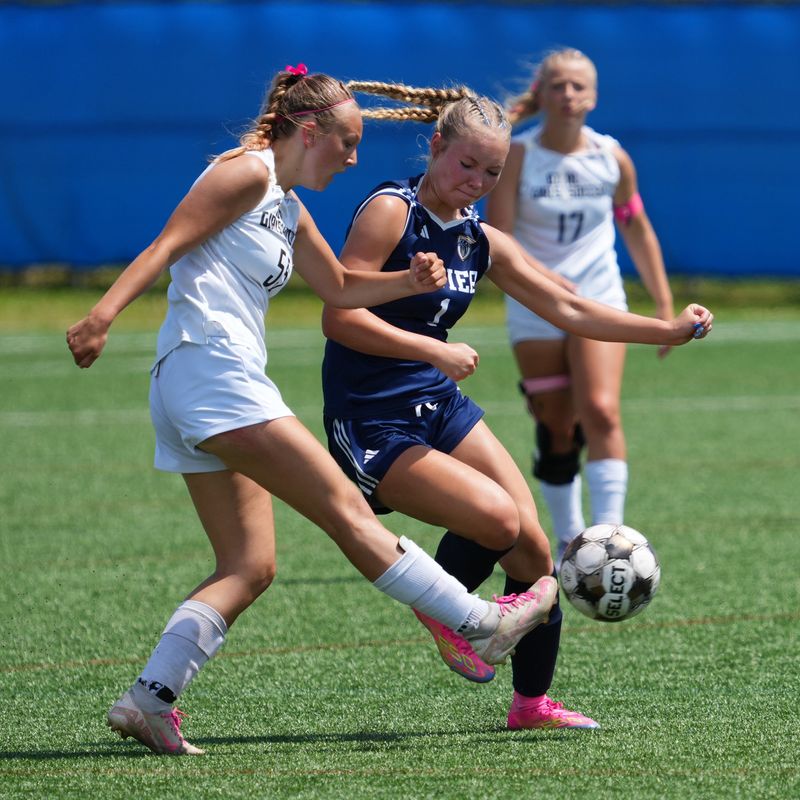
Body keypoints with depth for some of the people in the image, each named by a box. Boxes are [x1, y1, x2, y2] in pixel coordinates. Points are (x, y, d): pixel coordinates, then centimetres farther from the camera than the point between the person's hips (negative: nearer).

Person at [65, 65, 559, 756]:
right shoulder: (246, 173, -5)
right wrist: (103, 315, -26)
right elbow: (166, 245, -14)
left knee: (249, 568, 4)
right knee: (344, 507, -7)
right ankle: (482, 624, -4)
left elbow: (341, 288, 32)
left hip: (190, 400, 11)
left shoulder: (288, 207, 23)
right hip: (212, 369, -11)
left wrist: (411, 280, 14)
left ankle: (149, 699, -3)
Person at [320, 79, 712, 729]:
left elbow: (567, 309, 13)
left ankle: (533, 701, 16)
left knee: (534, 552, 0)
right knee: (496, 517, -24)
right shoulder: (390, 211, -13)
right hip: (372, 426, -7)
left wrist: (669, 330, 5)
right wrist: (435, 351, -26)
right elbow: (339, 316, -20)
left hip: (441, 407, 7)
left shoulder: (481, 241, 9)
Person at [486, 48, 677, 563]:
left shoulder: (612, 158, 0)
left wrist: (665, 303, 13)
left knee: (601, 412, -20)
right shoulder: (517, 157, -8)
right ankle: (570, 540, 20)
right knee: (557, 431, 4)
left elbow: (638, 230, 13)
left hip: (599, 302, 0)